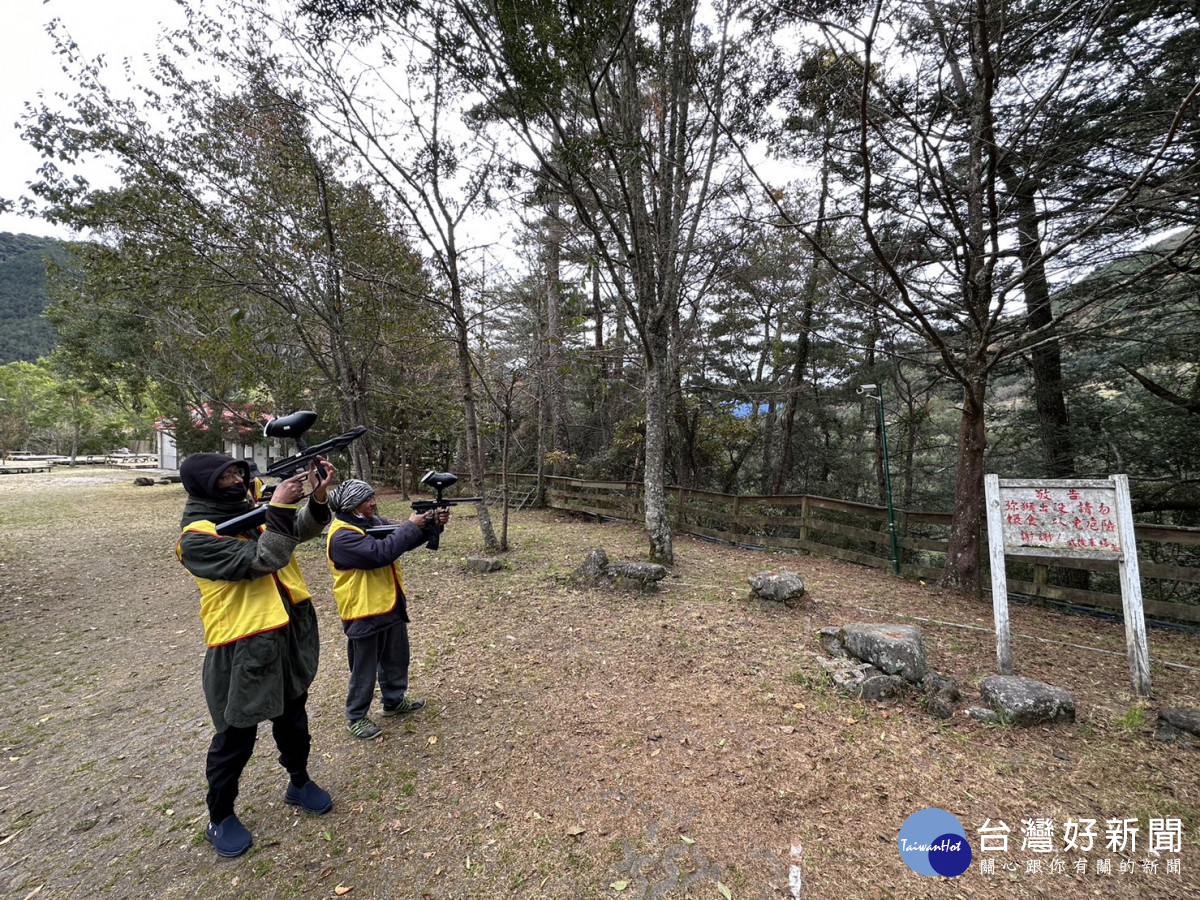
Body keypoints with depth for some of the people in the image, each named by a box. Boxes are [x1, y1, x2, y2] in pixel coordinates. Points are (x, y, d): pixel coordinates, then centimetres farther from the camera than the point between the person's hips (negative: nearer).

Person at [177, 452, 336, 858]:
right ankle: (220, 817, 37)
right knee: (236, 736, 12)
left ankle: (299, 782, 45)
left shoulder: (252, 510, 3)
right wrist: (279, 508, -31)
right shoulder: (197, 536, -17)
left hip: (292, 634, 6)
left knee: (293, 717, 23)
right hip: (243, 649, -6)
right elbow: (261, 560, -27)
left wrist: (318, 496, -26)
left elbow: (301, 528, -8)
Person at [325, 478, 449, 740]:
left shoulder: (374, 521, 4)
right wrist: (411, 526, -27)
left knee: (396, 659, 22)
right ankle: (356, 717, 29)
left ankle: (395, 701, 42)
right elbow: (380, 553, -35)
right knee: (364, 668, 9)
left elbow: (404, 540, 5)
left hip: (391, 605, 9)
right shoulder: (342, 536, -24)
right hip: (364, 613, -9)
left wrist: (432, 524, -12)